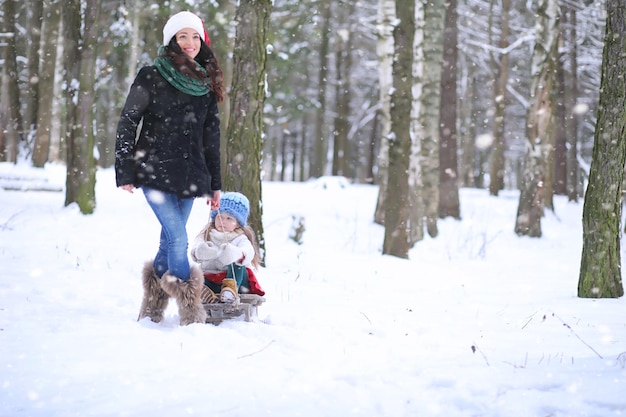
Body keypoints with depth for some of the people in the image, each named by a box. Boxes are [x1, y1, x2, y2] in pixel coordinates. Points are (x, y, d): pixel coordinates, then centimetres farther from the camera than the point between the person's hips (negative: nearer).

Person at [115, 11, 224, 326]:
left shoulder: (207, 83, 12)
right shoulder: (151, 77, -2)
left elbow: (211, 135, 16)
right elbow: (127, 123, -2)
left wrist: (215, 183, 15)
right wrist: (125, 172, -7)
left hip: (189, 175, 5)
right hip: (155, 172, -5)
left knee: (170, 240, 7)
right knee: (178, 239, -13)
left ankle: (151, 310, 20)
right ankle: (192, 313, -6)